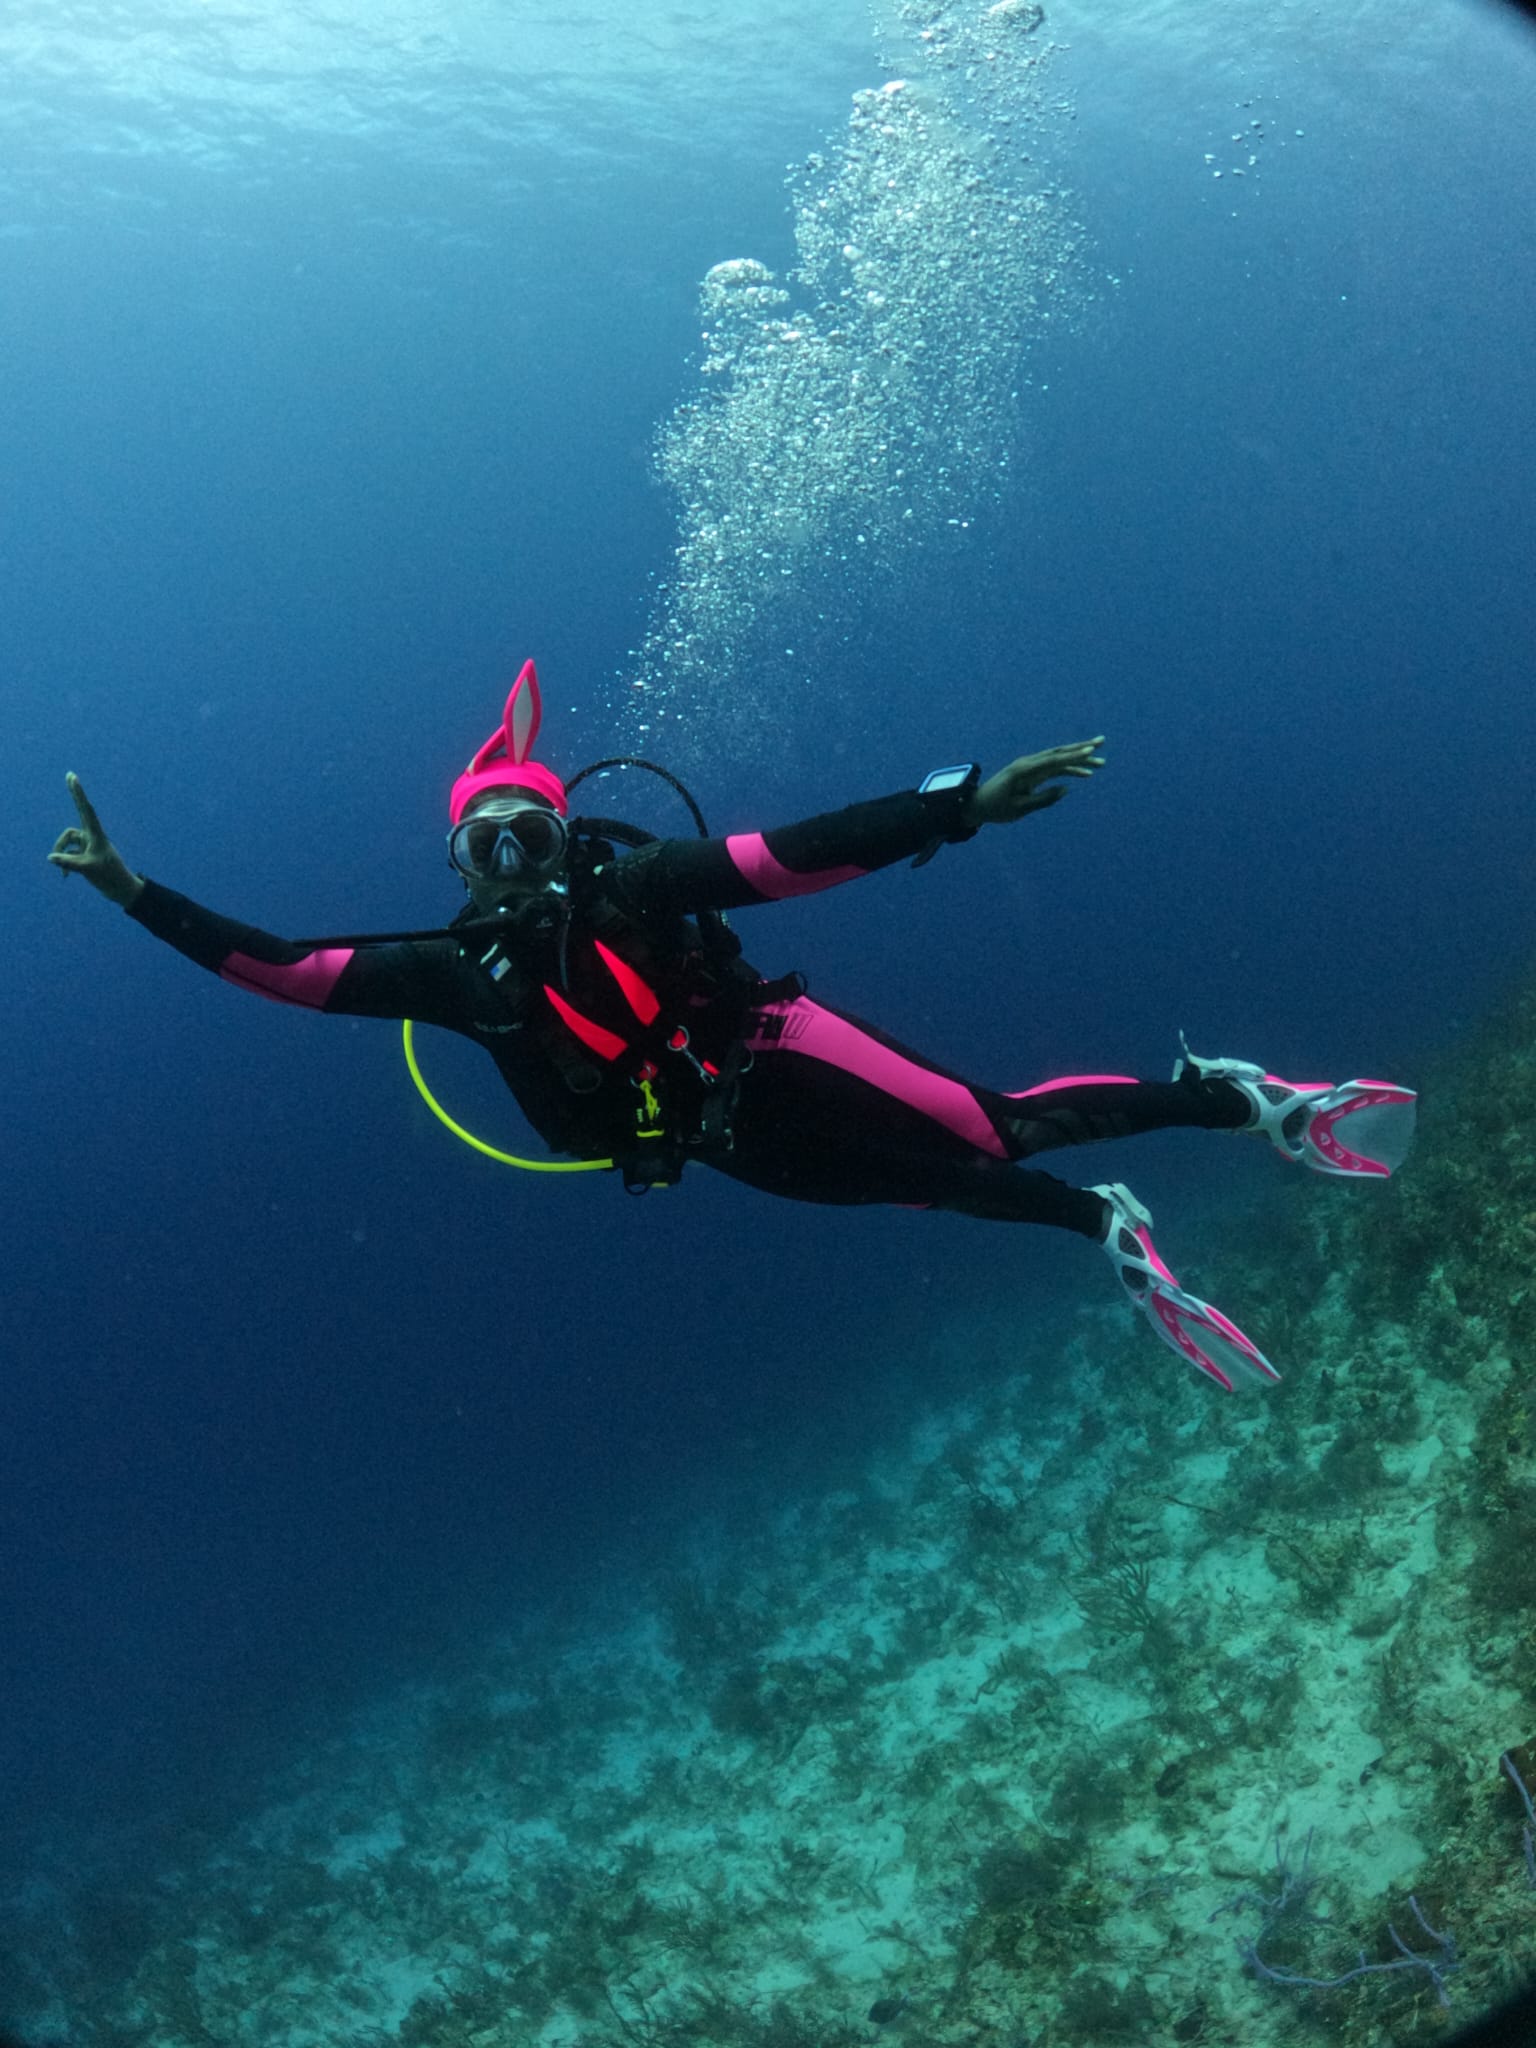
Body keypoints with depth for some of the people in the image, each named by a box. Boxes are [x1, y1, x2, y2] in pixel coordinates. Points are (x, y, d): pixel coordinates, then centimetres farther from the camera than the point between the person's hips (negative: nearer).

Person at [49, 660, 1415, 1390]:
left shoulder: (634, 884, -13)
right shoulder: (458, 970, -6)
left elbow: (801, 855, -19)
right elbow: (275, 967, -7)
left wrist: (962, 804, -27)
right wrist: (132, 893, -14)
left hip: (780, 1058, -2)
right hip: (731, 1140, 3)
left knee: (995, 1133, -12)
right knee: (944, 1190, 4)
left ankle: (1241, 1100, 2)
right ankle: (1112, 1237, 26)